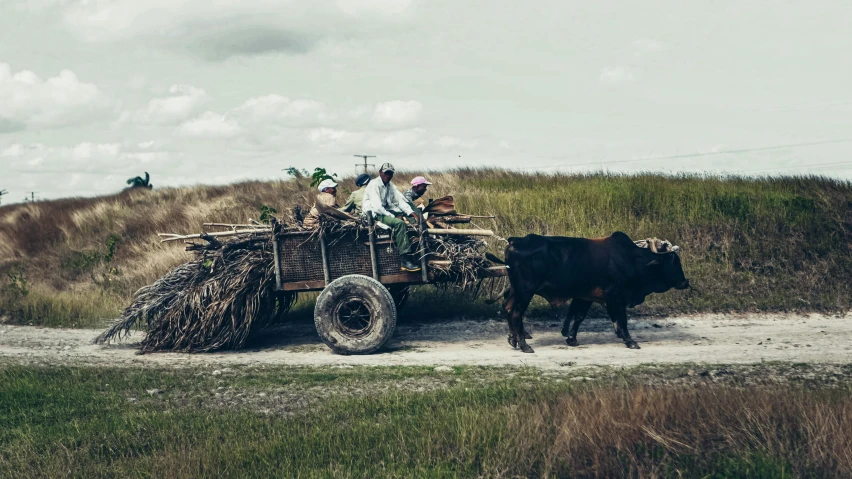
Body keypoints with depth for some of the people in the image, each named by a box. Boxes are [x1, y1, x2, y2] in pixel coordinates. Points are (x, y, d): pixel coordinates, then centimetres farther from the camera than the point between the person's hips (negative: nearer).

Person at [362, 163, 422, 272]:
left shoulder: (390, 185, 13)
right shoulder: (374, 185, -15)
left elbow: (400, 200, 7)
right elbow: (377, 207, -24)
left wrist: (411, 212, -9)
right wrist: (393, 216, -22)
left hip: (387, 211, 10)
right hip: (374, 215, -10)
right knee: (399, 223, -32)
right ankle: (405, 260, -34)